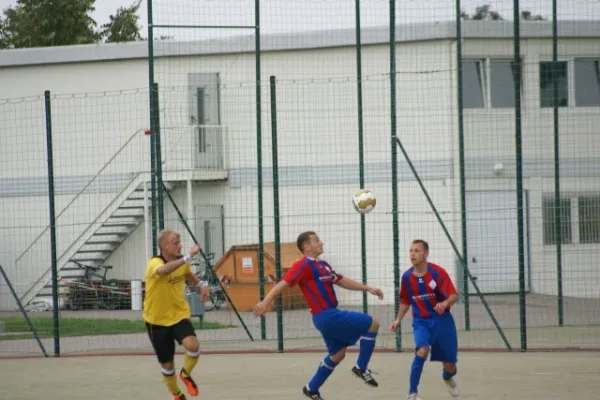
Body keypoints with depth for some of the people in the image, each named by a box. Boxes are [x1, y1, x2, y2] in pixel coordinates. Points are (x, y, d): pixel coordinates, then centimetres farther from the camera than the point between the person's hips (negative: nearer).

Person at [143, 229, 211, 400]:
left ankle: (186, 374, 5)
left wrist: (201, 284, 9)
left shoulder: (182, 262, -3)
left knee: (193, 346, -26)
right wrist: (188, 257, -60)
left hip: (180, 315, 3)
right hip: (157, 320, -3)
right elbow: (164, 270, -50)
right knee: (167, 365, 8)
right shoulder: (154, 263, -22)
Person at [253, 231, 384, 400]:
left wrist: (368, 289, 22)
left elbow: (342, 281, 24)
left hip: (330, 315, 9)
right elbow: (284, 283, -19)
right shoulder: (304, 265, -12)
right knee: (372, 324, -7)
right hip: (326, 316, -9)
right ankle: (361, 368, 1)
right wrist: (266, 301, -29)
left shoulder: (323, 265, 16)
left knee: (337, 354, 19)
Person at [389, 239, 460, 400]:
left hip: (442, 320, -1)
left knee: (449, 365, 8)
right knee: (422, 352, -29)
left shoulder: (438, 272, -15)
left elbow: (454, 296, -18)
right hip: (421, 321, 1)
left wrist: (445, 303, -39)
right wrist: (398, 320, 4)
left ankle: (448, 378, 47)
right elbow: (405, 302, 13)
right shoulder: (406, 277, -4)